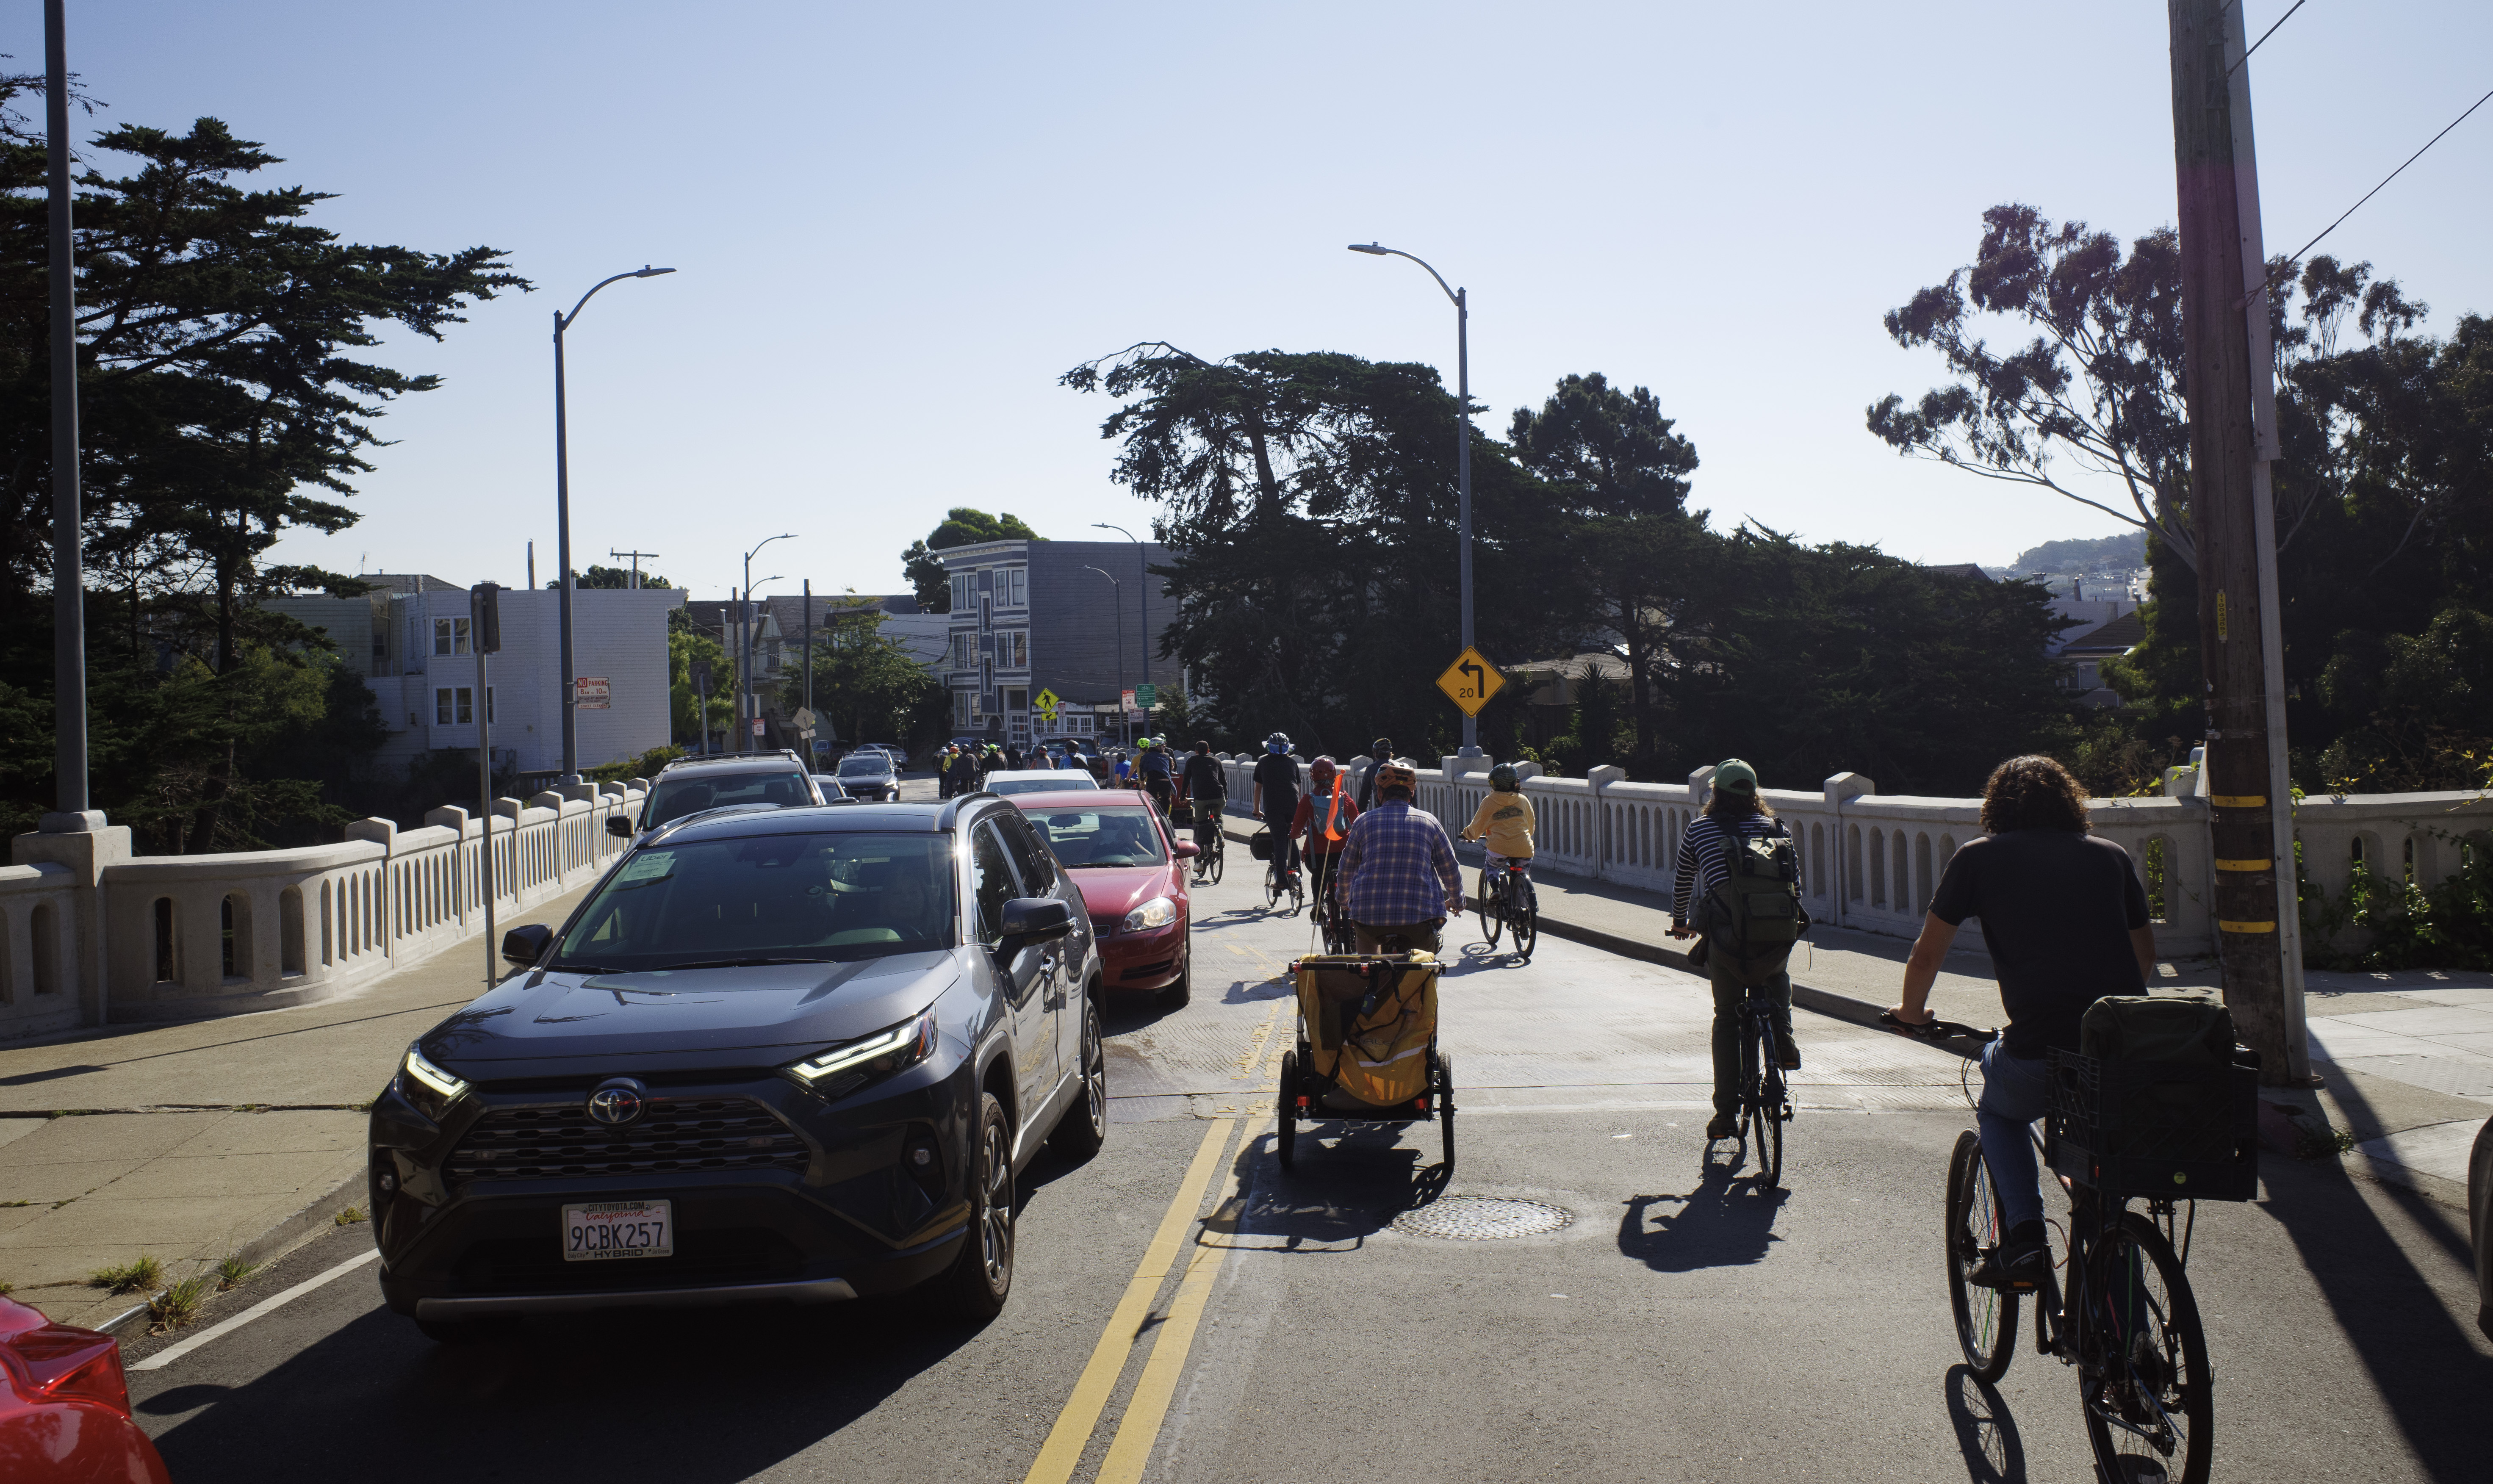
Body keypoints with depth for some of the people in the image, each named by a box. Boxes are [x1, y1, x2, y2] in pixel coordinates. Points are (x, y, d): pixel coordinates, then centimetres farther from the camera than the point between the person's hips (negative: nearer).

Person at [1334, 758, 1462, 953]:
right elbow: (1450, 870, 11)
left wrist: (1343, 900, 33)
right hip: (1419, 917, 0)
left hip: (1368, 916, 0)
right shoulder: (1429, 822, 6)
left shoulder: (1364, 821, 5)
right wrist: (1457, 901, 31)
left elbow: (1346, 870, 13)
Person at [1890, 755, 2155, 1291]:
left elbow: (1927, 954, 13)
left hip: (2042, 1051, -3)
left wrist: (1911, 1011, 32)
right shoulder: (2111, 856, 18)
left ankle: (2025, 1235, 11)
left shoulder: (1979, 858, 9)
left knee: (1997, 1111, 29)